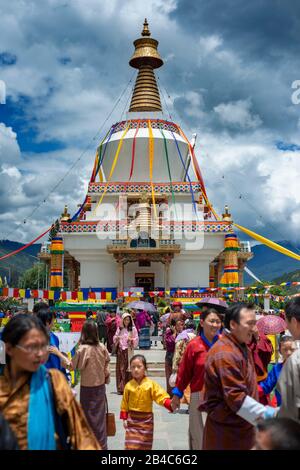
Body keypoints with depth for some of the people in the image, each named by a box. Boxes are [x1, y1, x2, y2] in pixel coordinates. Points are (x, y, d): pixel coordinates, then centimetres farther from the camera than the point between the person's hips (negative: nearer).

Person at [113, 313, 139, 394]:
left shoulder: (133, 329, 1)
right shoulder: (119, 328, 9)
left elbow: (136, 340, -1)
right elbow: (115, 338, 10)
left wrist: (131, 340, -19)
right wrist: (117, 338, -11)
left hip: (129, 351, -2)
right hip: (120, 350, 3)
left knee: (127, 369, -4)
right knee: (120, 369, 2)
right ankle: (120, 388, 8)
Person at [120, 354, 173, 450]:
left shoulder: (151, 384, -9)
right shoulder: (128, 385, -3)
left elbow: (161, 396, -15)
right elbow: (125, 403, 3)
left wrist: (170, 404, -32)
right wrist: (124, 418, 1)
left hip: (146, 419, 0)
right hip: (132, 419, 1)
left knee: (145, 445, 11)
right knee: (131, 445, -2)